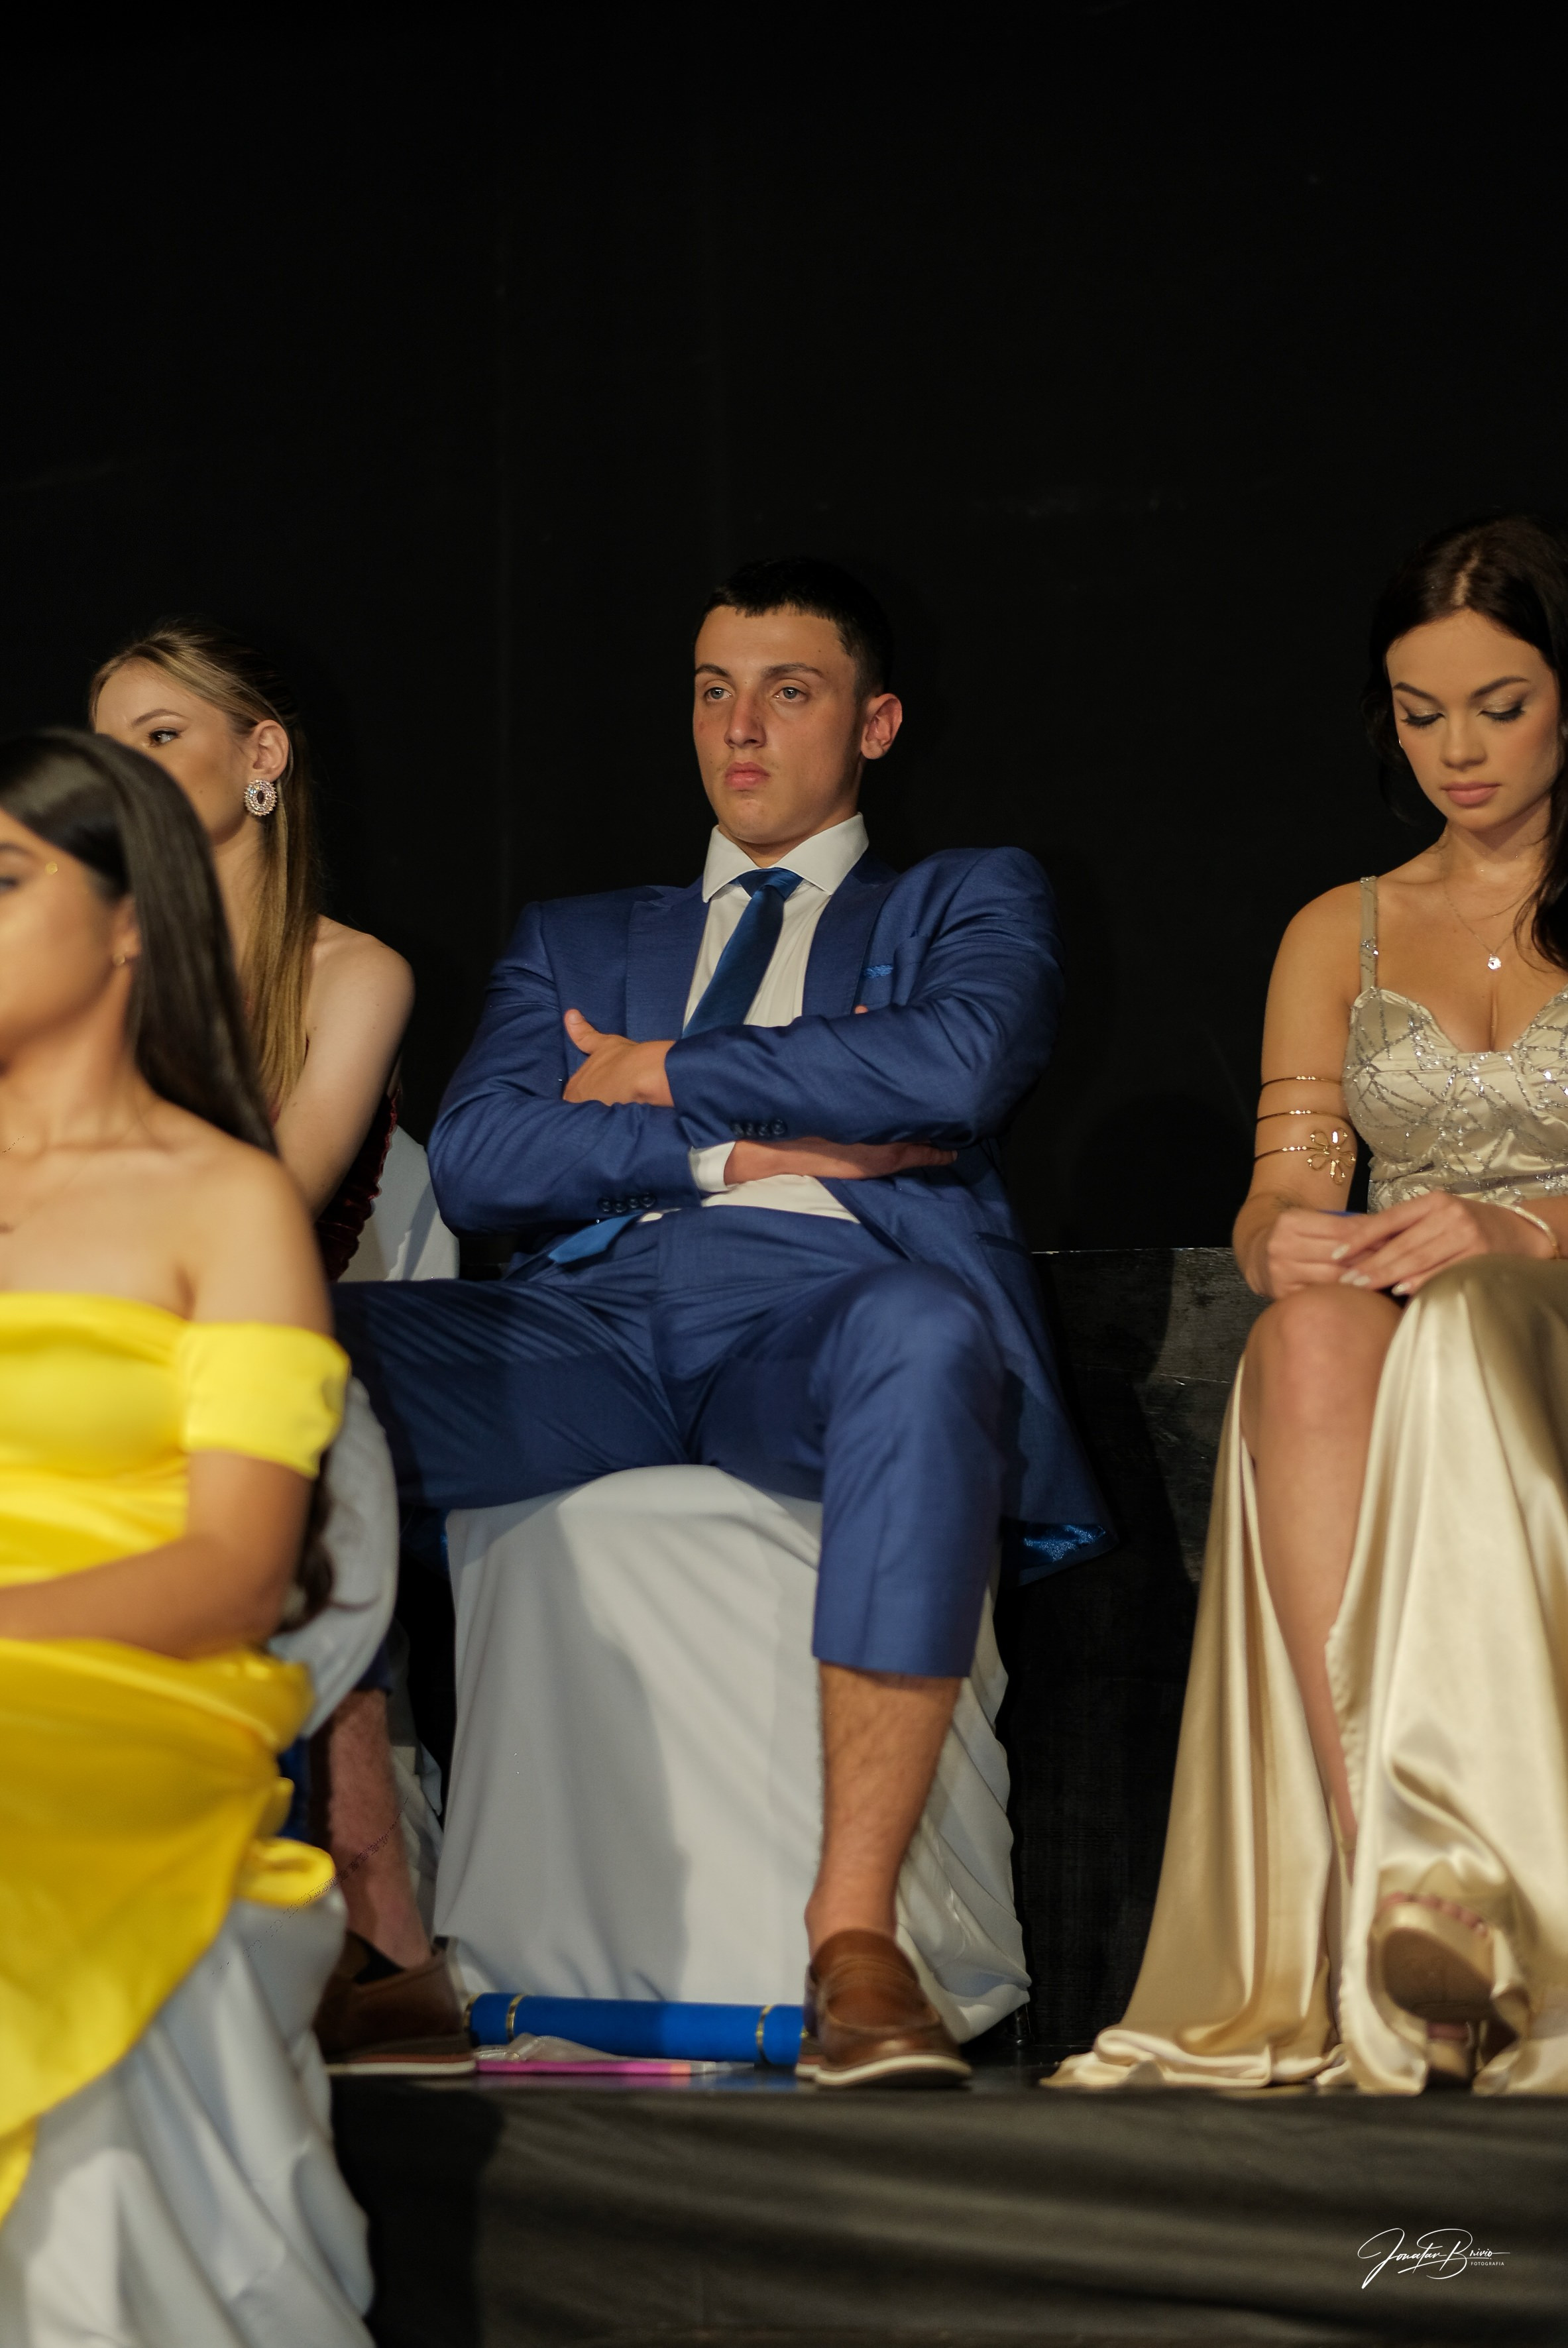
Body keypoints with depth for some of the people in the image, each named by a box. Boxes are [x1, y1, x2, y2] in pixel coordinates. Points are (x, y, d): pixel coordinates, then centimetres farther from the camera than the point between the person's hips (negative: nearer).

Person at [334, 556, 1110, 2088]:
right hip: (598, 1320, 3)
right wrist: (736, 1146, 1)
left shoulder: (969, 900, 26)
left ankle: (854, 1937, -44)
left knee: (922, 1333, -42)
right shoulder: (578, 943, 32)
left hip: (829, 1303, -3)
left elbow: (958, 1068, 0)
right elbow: (473, 1163, 13)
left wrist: (668, 1077, 8)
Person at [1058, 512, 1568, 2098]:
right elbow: (1278, 1197, 9)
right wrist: (1287, 1239, -16)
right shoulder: (1339, 937, 21)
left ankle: (1396, 1883, -48)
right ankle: (1390, 1866, -49)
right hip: (1383, 1350, 2)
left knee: (1436, 1348, -38)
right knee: (1308, 1339, -36)